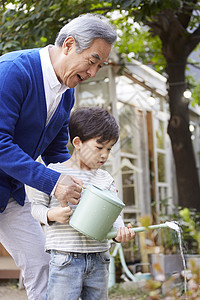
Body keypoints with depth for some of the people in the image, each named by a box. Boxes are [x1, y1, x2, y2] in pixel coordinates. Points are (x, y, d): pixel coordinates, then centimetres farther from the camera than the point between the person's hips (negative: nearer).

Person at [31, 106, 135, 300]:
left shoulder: (105, 179, 10)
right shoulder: (54, 172, -3)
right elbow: (37, 206, 1)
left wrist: (120, 230, -14)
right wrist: (51, 215, -20)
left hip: (98, 260, 5)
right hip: (65, 260, -5)